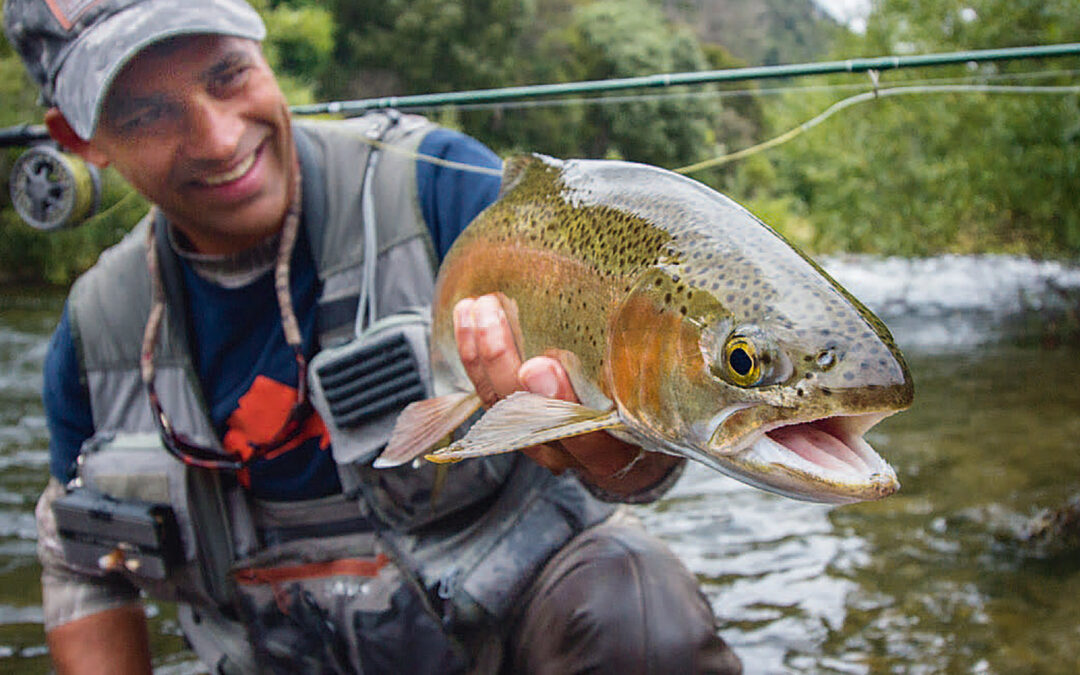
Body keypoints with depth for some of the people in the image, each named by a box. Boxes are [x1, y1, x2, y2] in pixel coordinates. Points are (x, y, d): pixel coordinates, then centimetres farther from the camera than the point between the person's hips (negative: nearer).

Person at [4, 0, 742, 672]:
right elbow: (84, 567, 13)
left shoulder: (438, 184, -16)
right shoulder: (98, 327, -3)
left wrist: (613, 450, -44)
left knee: (633, 609, -33)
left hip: (523, 600, -5)